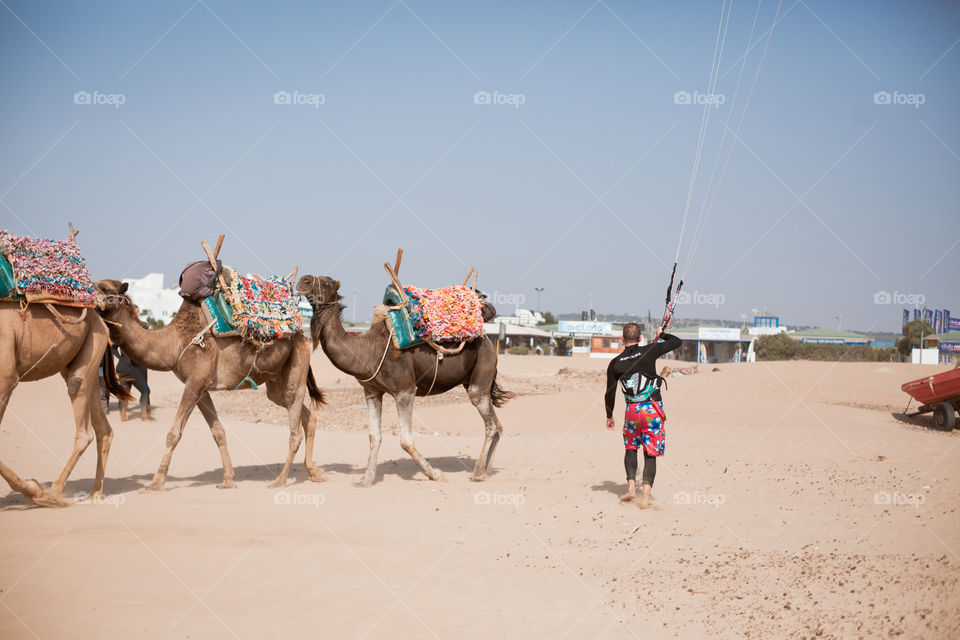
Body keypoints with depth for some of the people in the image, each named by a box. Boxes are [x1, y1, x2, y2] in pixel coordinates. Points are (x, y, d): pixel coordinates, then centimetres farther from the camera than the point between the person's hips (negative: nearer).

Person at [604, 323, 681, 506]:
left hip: (632, 411, 2)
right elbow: (677, 342, 6)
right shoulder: (649, 351, -5)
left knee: (631, 448, 22)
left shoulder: (615, 364, 2)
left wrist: (609, 416, 21)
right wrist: (661, 335, 26)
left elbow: (610, 394, 6)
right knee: (651, 454, 3)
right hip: (652, 409, -2)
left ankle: (631, 487, 11)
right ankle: (645, 494, -5)